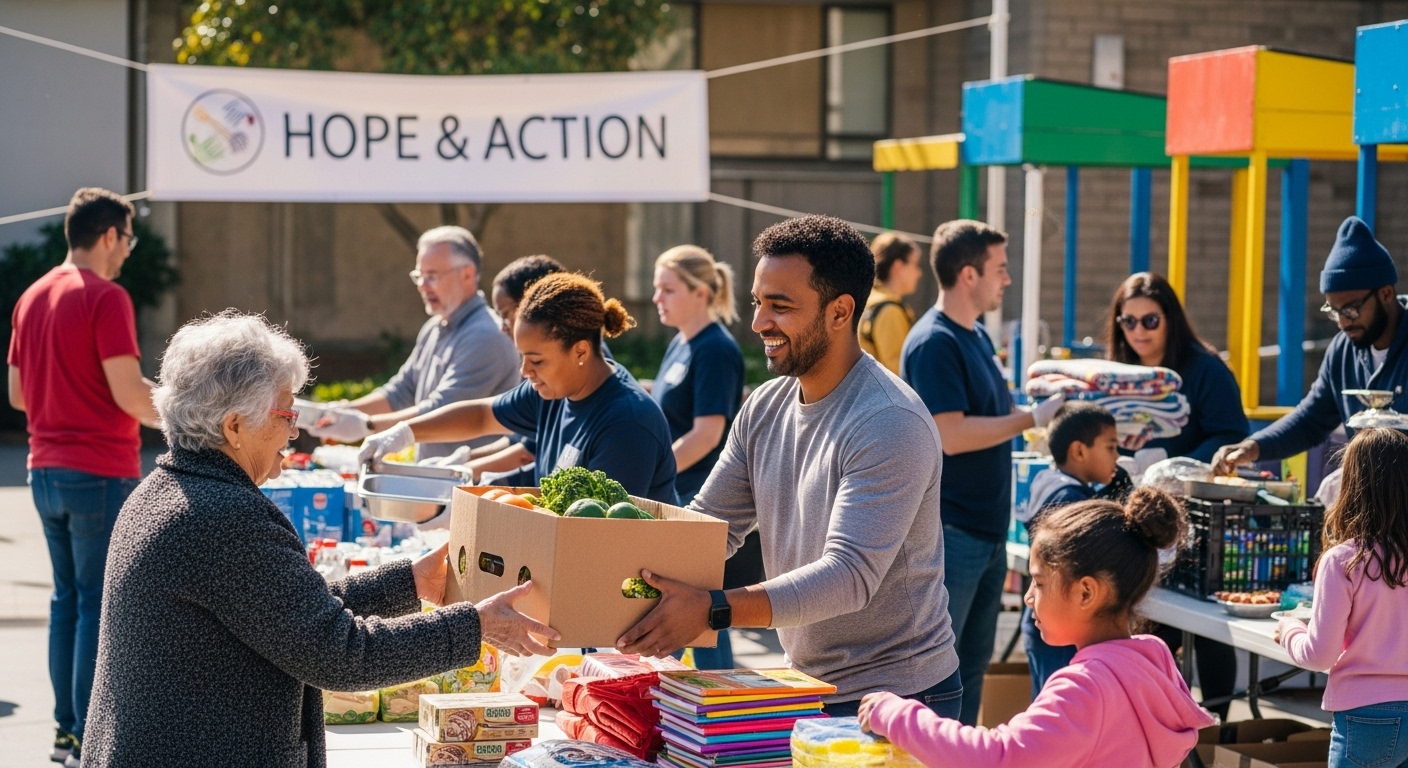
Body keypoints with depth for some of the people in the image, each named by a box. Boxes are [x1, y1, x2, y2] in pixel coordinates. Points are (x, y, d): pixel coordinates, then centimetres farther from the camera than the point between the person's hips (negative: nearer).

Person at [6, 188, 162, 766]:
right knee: (101, 605, -3)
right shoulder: (105, 297, -13)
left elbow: (17, 393, 17)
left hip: (46, 470, 8)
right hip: (101, 472, -8)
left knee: (66, 600, 15)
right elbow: (129, 393, -19)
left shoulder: (33, 297, 11)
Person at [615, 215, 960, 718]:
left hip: (895, 700, -7)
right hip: (807, 689, 7)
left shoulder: (890, 426, -22)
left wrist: (713, 610, -39)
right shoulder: (764, 409, 4)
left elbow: (850, 576, -30)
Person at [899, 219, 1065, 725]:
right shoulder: (934, 343, -16)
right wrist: (1033, 420, -18)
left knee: (971, 664, 15)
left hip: (986, 529, 10)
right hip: (950, 532, -10)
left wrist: (1049, 409, 10)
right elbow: (951, 435, -23)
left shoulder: (975, 336, 13)